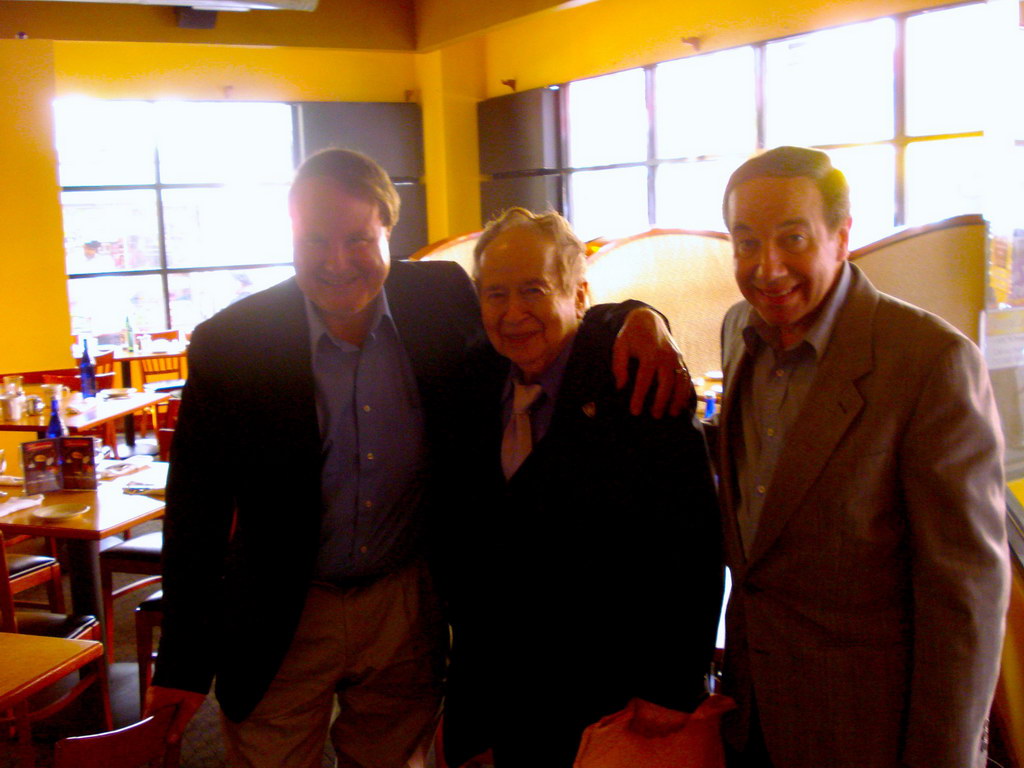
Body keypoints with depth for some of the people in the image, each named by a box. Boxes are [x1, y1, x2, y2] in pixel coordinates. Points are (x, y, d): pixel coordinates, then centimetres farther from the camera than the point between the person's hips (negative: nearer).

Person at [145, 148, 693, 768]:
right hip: (282, 621, -2)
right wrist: (183, 666, -9)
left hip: (407, 603, 2)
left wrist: (635, 320, -17)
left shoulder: (440, 295, -9)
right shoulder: (230, 344, -15)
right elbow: (197, 510, -9)